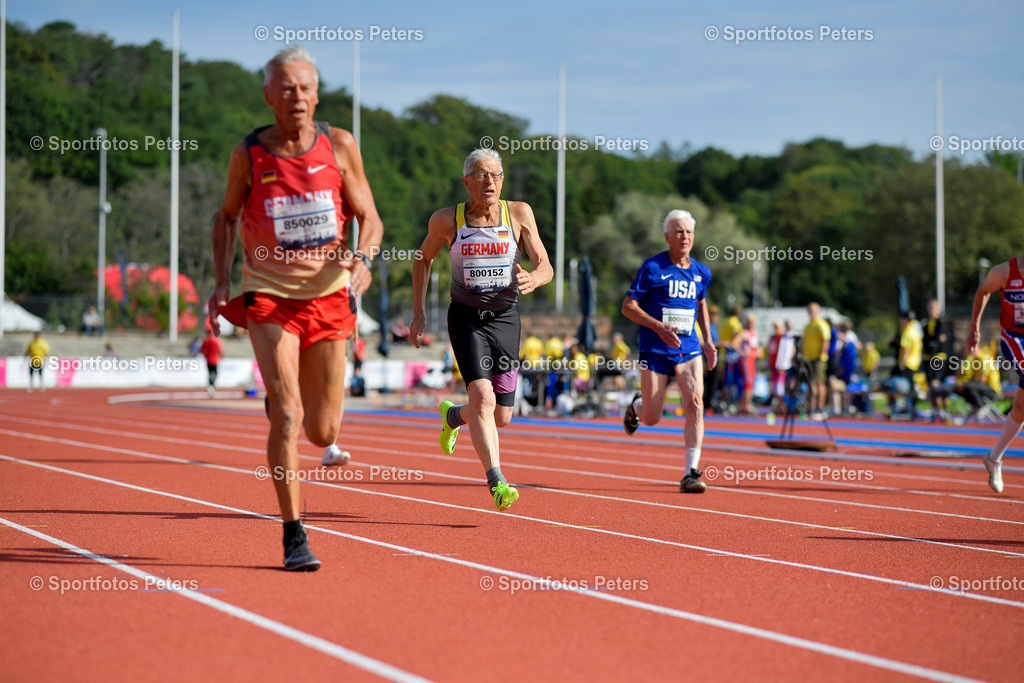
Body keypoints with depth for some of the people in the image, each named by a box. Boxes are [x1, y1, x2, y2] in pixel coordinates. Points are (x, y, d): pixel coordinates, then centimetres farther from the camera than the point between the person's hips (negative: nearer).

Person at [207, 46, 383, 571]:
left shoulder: (339, 146, -1)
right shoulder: (249, 153, -2)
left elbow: (370, 217, 5)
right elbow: (227, 216, 13)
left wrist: (363, 257, -17)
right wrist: (222, 281, 1)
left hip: (328, 296, 2)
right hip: (268, 295, -2)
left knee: (322, 433, 8)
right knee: (287, 415, -17)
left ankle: (281, 401, 46)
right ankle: (294, 537, -11)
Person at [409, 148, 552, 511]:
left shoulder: (519, 213, -4)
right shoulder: (446, 220, -5)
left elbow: (545, 266, -6)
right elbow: (423, 259, 13)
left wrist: (533, 279, -30)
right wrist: (419, 313, 8)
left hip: (506, 317, 2)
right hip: (466, 316, -2)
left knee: (502, 417, 7)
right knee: (483, 395, -24)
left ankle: (453, 414, 40)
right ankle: (496, 483, -27)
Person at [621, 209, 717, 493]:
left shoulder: (702, 272, 7)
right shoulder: (652, 268, -8)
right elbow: (628, 306, -7)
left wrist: (707, 340, 17)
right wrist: (659, 327, -20)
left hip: (688, 349, 3)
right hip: (655, 350, -3)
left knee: (695, 402, -19)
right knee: (651, 418, 1)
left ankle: (691, 473, -15)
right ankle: (636, 406, 41)